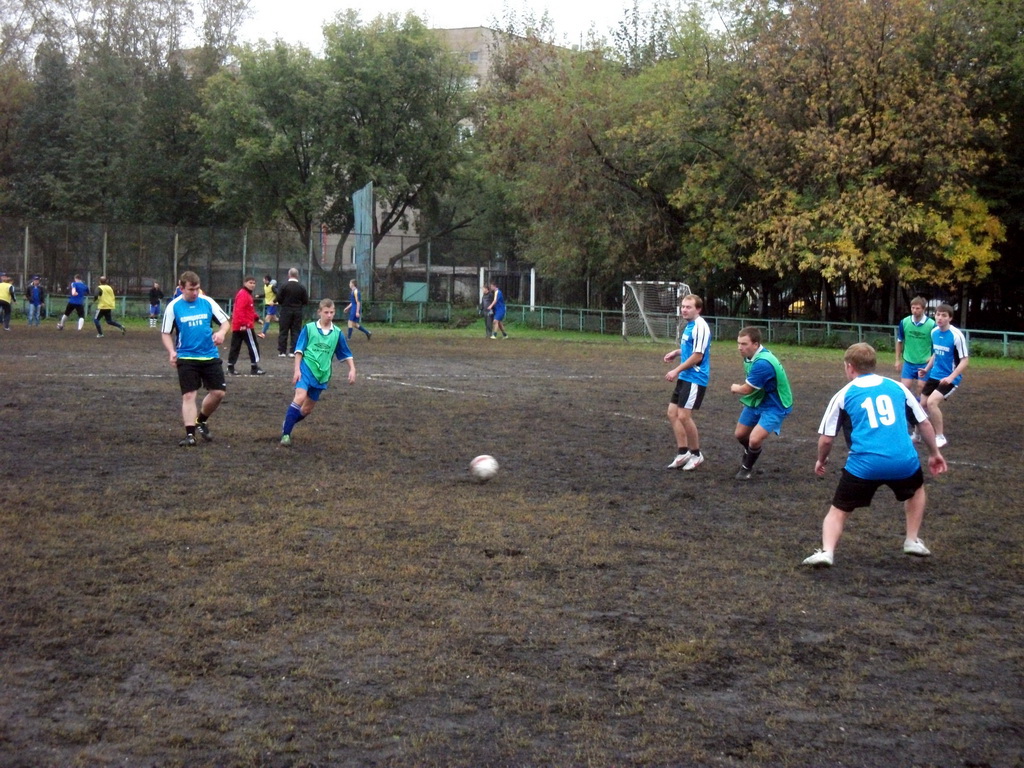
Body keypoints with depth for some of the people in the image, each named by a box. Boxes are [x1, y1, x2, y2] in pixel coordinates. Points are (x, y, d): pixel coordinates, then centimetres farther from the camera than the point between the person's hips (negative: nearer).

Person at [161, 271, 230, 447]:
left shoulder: (208, 302, -1)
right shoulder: (173, 307, -4)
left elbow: (225, 321, 7)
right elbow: (165, 333, 3)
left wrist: (221, 332, -16)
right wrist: (172, 351, -14)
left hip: (210, 356, 2)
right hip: (186, 358, -2)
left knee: (218, 392, 2)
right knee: (189, 395, -6)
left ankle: (201, 420, 27)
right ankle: (190, 434, -3)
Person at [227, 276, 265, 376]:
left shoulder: (247, 294, 20)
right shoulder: (243, 295, -14)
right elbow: (239, 310, -24)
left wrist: (256, 318, 18)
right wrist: (243, 323, -30)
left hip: (237, 326, 10)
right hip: (245, 326, -10)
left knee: (235, 346, 9)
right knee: (253, 345, -4)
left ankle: (230, 367, 10)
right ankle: (254, 368, -2)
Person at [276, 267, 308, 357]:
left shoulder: (284, 286, -10)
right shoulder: (302, 287, -4)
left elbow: (279, 299, -9)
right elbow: (306, 301, -2)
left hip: (286, 311, -2)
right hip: (298, 312, 2)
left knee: (283, 332, 5)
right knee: (296, 332, 7)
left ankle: (282, 351, 4)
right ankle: (293, 351, 3)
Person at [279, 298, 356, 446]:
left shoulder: (337, 333, 5)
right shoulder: (309, 328, -3)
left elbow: (346, 354, 12)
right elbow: (299, 350, -1)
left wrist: (352, 369, 0)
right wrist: (297, 369, -9)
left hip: (322, 374, 4)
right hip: (306, 369, -4)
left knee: (307, 409, 9)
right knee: (300, 397, -26)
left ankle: (287, 425, 32)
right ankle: (285, 433, -21)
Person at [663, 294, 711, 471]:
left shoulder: (700, 327, -17)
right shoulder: (689, 325, 12)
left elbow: (697, 356, -19)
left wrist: (676, 371, -16)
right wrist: (676, 352, 11)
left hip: (695, 379, -10)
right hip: (684, 378, 10)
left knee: (684, 416, -9)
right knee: (673, 413, 8)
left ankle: (696, 455, 8)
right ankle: (683, 453, 16)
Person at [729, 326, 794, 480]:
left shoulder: (762, 363, -35)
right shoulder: (750, 356, -6)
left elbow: (746, 389, -24)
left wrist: (735, 388, -4)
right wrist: (739, 388, -2)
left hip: (774, 406, -9)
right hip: (757, 401, 9)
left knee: (754, 439, -21)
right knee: (740, 434, 17)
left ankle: (747, 468, 9)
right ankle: (751, 453, 51)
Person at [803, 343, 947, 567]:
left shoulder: (843, 395, 7)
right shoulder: (897, 387, 14)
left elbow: (826, 439, 7)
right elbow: (924, 423, 19)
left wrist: (821, 460, 27)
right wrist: (934, 453, 33)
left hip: (864, 465, -2)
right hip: (904, 462, 2)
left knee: (838, 511, 13)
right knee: (917, 490, 36)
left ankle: (826, 551, -9)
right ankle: (912, 541, 31)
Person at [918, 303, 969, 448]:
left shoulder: (957, 335, -20)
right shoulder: (934, 332, 1)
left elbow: (965, 360, -17)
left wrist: (951, 377, -27)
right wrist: (927, 369, 9)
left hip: (949, 378, -7)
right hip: (934, 375, 8)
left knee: (931, 402, -22)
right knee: (923, 403, 9)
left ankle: (940, 437, -7)